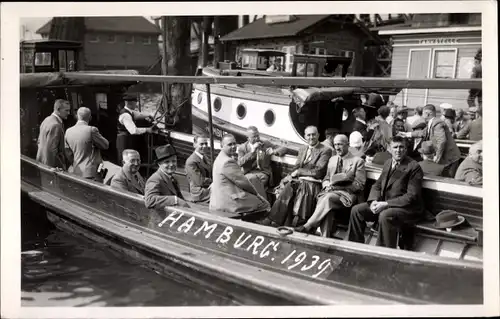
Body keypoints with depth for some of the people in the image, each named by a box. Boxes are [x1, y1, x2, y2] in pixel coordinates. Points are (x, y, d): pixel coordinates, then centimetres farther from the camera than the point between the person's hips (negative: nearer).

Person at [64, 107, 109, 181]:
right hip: (92, 172, -6)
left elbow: (68, 154, 12)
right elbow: (106, 145, -3)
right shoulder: (92, 130, -14)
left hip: (77, 172, 6)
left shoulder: (68, 131, 4)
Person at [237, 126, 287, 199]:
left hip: (263, 173, 0)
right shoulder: (242, 148, 9)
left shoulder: (266, 144, 13)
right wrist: (252, 151, -15)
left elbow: (284, 149, 11)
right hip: (249, 173, 0)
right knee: (253, 178, -35)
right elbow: (240, 163, -7)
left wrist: (274, 152, -11)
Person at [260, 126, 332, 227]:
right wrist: (290, 176, -6)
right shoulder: (302, 150, 24)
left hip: (312, 183, -5)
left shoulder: (325, 150, 3)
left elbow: (318, 172, -6)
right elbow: (296, 168, 16)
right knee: (286, 189, -26)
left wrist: (299, 172, -5)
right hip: (298, 180, 5)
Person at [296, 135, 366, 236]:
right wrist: (327, 185, -1)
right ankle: (324, 237, -41)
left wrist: (337, 187, -9)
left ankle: (308, 226, -41)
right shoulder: (332, 159, 23)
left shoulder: (358, 161, 5)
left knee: (328, 197, -36)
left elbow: (359, 185, -2)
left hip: (347, 194, -4)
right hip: (330, 191, 4)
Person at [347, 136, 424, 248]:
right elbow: (377, 185, 16)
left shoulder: (414, 167, -10)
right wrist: (374, 200, -7)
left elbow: (412, 196, -16)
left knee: (385, 216, -36)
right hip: (384, 204, 7)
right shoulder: (388, 163, 13)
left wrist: (386, 204, -22)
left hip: (407, 208, -7)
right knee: (356, 210, -6)